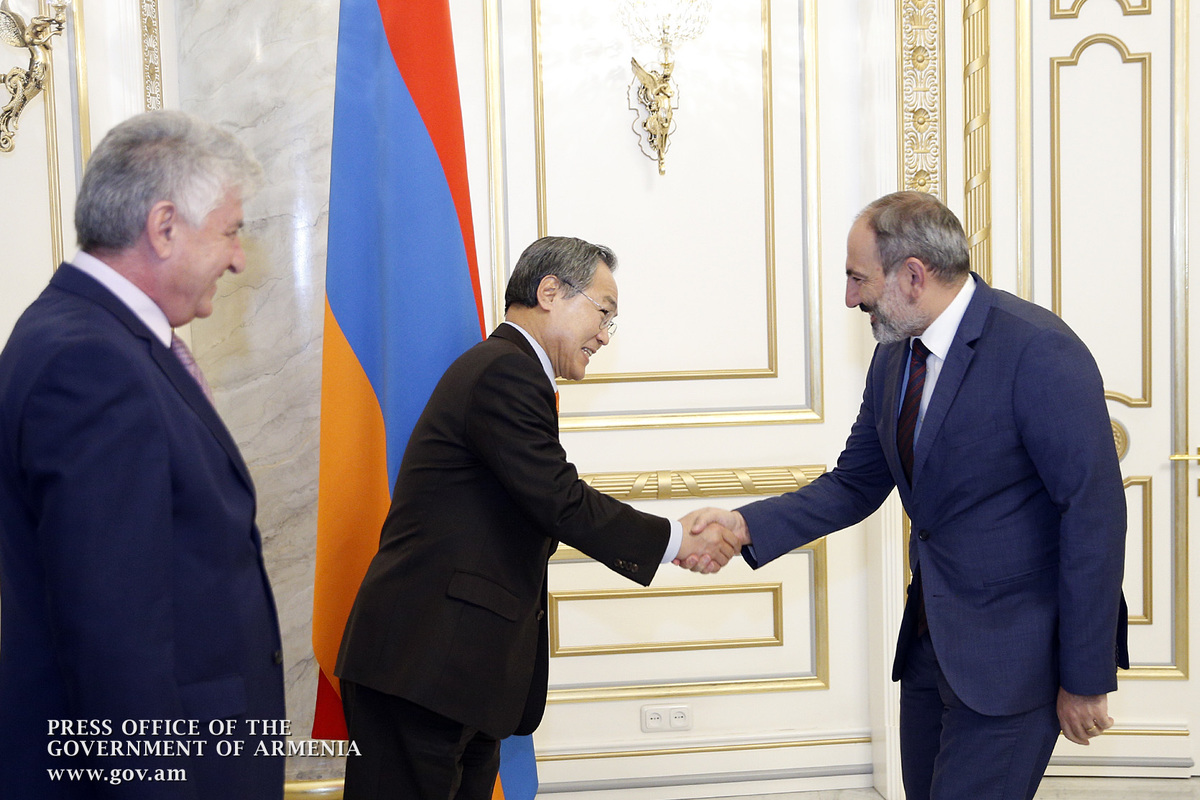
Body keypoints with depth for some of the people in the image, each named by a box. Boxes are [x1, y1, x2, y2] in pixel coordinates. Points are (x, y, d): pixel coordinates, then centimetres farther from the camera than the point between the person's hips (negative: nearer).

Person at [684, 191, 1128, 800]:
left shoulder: (1040, 352, -20)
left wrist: (1085, 680, -16)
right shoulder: (893, 357, 5)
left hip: (1013, 648, -8)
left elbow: (1093, 515, -19)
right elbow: (855, 485, 12)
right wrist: (748, 524, -4)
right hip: (930, 636, 8)